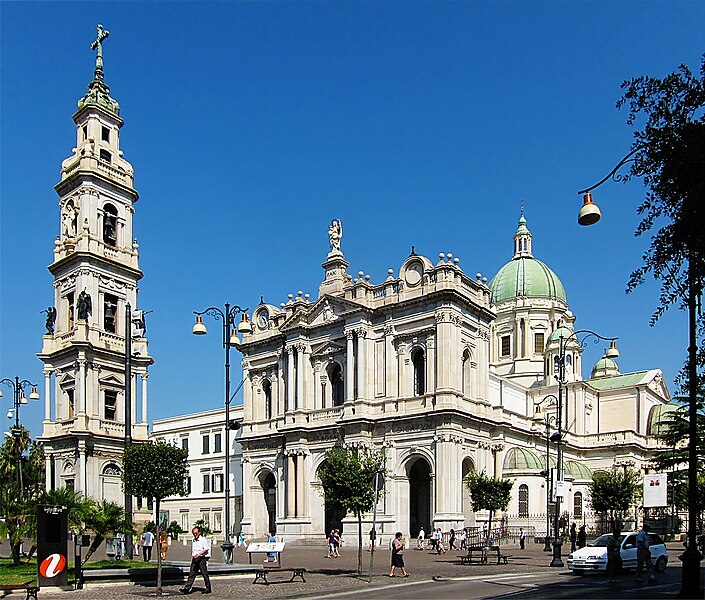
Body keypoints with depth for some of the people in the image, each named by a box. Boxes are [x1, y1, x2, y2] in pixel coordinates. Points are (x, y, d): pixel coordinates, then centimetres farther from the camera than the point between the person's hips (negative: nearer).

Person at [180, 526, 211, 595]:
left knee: (204, 573, -1)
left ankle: (208, 588, 7)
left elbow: (206, 549, -15)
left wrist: (199, 554, -24)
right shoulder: (193, 541, 18)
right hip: (195, 559, 6)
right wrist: (192, 560, 21)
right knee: (191, 573, -1)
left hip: (202, 558, -6)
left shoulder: (203, 540, -5)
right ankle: (187, 588, -6)